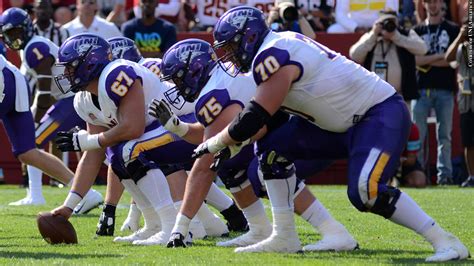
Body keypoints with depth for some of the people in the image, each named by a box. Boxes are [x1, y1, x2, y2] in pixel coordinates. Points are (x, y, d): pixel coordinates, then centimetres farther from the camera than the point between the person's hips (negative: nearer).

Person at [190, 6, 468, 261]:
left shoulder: (272, 57, -20)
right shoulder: (280, 47, 10)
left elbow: (254, 119, -21)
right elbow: (269, 119, 17)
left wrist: (213, 144, -8)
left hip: (382, 114, -10)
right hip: (344, 121, 10)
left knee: (365, 192, -27)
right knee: (273, 148, 4)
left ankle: (445, 241, -18)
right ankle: (285, 237, 10)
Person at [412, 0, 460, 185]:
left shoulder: (453, 30, 9)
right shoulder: (417, 31, 12)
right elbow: (414, 60, 0)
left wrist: (427, 61, -4)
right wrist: (440, 56, -7)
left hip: (445, 89, -1)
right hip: (421, 89, 1)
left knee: (444, 135, -3)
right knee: (417, 135, -3)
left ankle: (444, 173, -3)